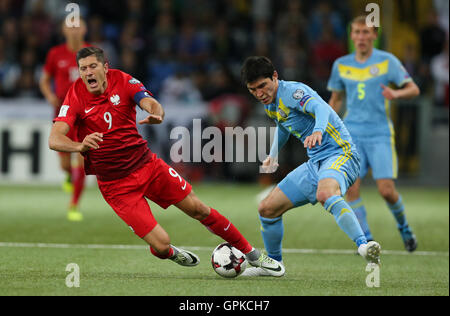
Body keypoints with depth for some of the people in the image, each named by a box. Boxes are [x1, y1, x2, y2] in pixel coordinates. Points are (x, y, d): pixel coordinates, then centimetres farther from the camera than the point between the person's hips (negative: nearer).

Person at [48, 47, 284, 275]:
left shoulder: (122, 81, -6)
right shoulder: (76, 97, -12)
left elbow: (151, 103, -21)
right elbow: (54, 140, -22)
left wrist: (157, 114, -47)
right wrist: (80, 146, -44)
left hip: (146, 163, 3)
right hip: (116, 184, -3)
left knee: (198, 209, 5)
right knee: (161, 244, -12)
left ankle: (251, 254, 24)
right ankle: (170, 254, 27)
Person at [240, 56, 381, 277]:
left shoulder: (292, 91, -15)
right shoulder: (270, 103, 12)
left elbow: (321, 108, -35)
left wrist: (318, 131, -55)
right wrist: (273, 154, 32)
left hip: (340, 154, -9)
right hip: (314, 163, 9)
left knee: (325, 194, -41)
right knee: (267, 209, 8)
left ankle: (363, 246, -53)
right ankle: (274, 263, 29)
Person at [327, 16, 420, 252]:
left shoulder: (388, 61, 0)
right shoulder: (341, 65, 9)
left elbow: (413, 89, -1)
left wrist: (396, 94, -22)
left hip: (380, 134, -3)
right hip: (352, 134, 3)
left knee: (386, 190, -10)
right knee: (351, 187, -11)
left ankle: (403, 227, 19)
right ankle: (367, 240, -1)